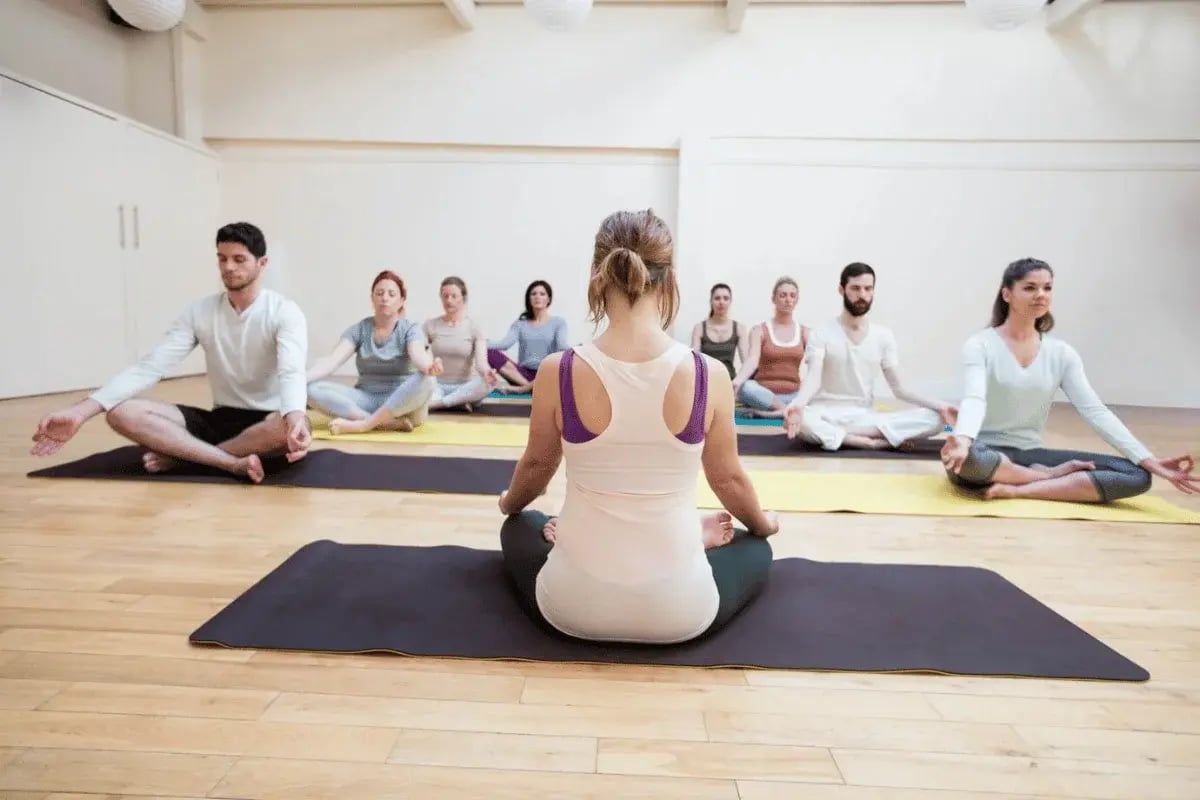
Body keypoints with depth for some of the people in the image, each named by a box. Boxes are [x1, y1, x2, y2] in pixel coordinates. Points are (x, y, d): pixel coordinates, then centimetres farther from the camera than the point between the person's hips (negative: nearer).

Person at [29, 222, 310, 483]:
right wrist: (79, 412, -19)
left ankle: (179, 454, -22)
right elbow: (150, 367, -6)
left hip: (267, 422, -4)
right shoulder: (199, 311, 2)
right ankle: (234, 463, -31)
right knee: (122, 413, -16)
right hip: (220, 420, 4)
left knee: (291, 426, -41)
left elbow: (291, 373, -29)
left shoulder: (285, 312, -12)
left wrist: (296, 418, -53)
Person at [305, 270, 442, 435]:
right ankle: (389, 423, -33)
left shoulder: (410, 329, -3)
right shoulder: (358, 329, 5)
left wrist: (429, 367, -50)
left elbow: (418, 356, -25)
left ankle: (362, 424, -33)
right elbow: (331, 360, -9)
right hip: (366, 400, 3)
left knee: (427, 380, -34)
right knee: (312, 389, -20)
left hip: (402, 403, -3)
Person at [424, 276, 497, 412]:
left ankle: (436, 403, -28)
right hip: (438, 386, 0)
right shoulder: (430, 325, 3)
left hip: (465, 387, 0)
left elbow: (481, 361, -16)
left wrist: (486, 372, -40)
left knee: (487, 383, -34)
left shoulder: (474, 328, -2)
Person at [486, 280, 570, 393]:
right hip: (524, 374, 1)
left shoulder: (558, 322, 9)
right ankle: (528, 385, -25)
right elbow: (505, 343, -4)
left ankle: (520, 388, -29)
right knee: (491, 354, -20)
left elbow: (562, 345, -9)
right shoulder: (520, 323, 14)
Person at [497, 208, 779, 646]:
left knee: (520, 529, 35)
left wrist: (507, 503, 32)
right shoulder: (710, 375, -12)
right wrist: (764, 523, 29)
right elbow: (727, 478, 5)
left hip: (573, 606, 0)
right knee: (756, 549, 35)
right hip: (677, 612, 1)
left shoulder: (557, 372, -12)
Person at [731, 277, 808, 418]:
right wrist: (738, 380, -36)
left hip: (793, 396, 2)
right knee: (745, 388, -36)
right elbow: (752, 359, -14)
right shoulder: (759, 330, 3)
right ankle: (787, 409, -26)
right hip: (764, 394, -2)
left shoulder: (804, 333, 11)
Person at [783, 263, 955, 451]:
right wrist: (797, 403, -40)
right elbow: (813, 378, -18)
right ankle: (871, 442, -26)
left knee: (935, 419, -17)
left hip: (866, 417, 4)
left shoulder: (884, 336, 7)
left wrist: (938, 405, -11)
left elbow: (899, 388, 6)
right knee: (800, 420, -39)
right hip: (827, 416, -4)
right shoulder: (822, 333, -3)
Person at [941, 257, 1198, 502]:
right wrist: (963, 440, -46)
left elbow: (1095, 410, 0)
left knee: (1136, 475, -12)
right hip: (987, 454, -5)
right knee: (964, 457, -42)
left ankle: (1016, 490, -24)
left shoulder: (1061, 353, 7)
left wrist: (1149, 461, -12)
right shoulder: (980, 345, -7)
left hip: (1029, 456, 5)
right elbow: (974, 399, -24)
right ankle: (1048, 476, -16)